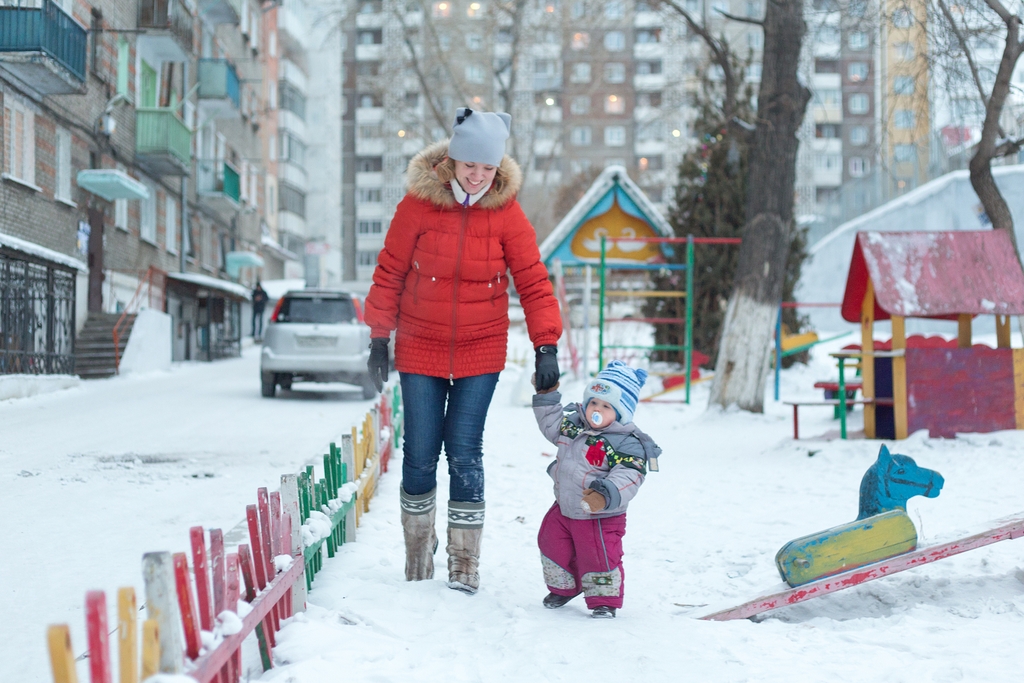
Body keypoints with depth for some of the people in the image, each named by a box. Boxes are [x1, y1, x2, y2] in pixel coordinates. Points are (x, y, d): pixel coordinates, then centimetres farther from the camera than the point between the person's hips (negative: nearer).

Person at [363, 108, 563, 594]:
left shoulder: (506, 212, -6)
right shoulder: (418, 204, -8)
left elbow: (533, 281, -5)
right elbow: (389, 274, -1)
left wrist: (546, 346, -13)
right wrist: (379, 339, 0)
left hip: (480, 354, 0)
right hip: (419, 351, 0)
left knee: (464, 454, -3)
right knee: (420, 454, 4)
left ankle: (465, 566, 8)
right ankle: (418, 554, 23)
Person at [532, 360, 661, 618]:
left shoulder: (627, 444, -22)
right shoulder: (573, 424, -1)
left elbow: (627, 478, -30)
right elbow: (552, 424, 19)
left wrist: (606, 496, -45)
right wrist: (547, 396, 9)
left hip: (600, 518, -7)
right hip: (564, 509, 7)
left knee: (599, 558, -3)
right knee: (552, 545, 19)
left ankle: (604, 601, 18)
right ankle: (562, 587, 41)